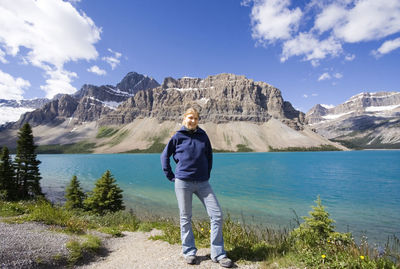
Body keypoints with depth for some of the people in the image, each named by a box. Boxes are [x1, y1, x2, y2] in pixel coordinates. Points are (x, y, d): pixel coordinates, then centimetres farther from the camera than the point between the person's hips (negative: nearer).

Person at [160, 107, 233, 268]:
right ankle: (189, 252, 27)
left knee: (217, 214, -2)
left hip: (202, 183, 3)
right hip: (183, 182, -2)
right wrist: (171, 176, 4)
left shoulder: (203, 136, 6)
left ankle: (218, 254, 12)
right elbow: (165, 156, 8)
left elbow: (209, 156, 18)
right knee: (185, 218, 8)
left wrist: (207, 174, 12)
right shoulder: (178, 137, -1)